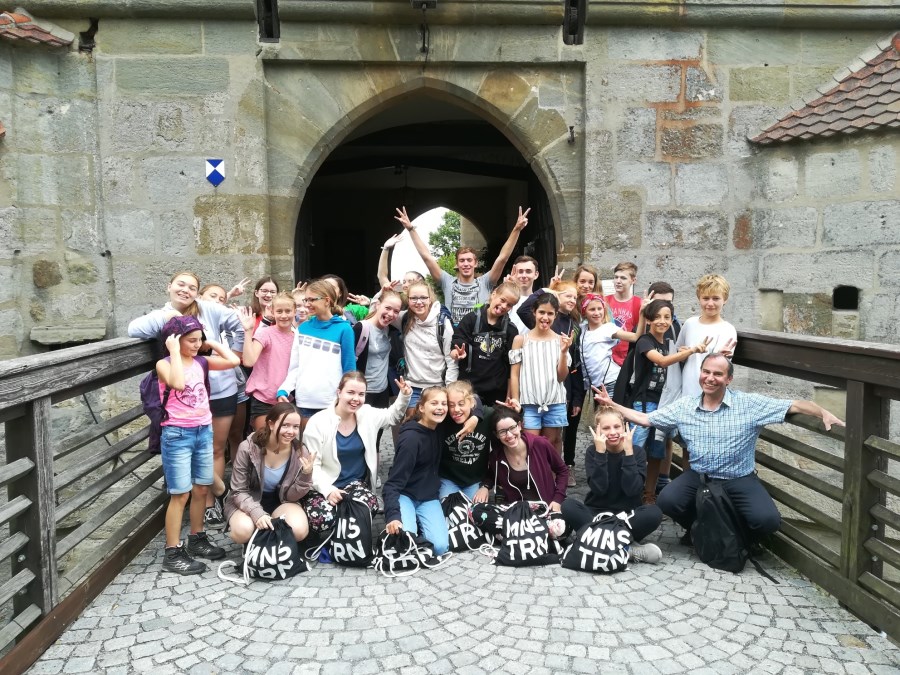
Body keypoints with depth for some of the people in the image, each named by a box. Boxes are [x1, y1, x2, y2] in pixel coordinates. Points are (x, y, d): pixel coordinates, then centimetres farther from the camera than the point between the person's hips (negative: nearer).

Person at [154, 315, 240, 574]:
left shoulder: (201, 362, 6)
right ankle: (173, 553, 7)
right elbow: (178, 383, -29)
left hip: (204, 431, 6)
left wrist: (211, 342, 4)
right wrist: (175, 351, -21)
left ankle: (197, 539, 30)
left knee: (202, 488, 14)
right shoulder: (164, 364, -8)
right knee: (180, 494, -2)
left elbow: (233, 360, -2)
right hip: (177, 434, -6)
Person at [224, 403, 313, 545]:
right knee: (243, 531, -33)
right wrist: (256, 512, -30)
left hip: (280, 502, 1)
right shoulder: (248, 448, -20)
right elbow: (238, 491, -12)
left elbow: (290, 496, -9)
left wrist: (306, 475, -28)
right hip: (247, 502, -1)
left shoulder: (299, 453, -15)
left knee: (299, 530, -29)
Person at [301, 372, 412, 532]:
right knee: (323, 519, -34)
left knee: (369, 507, -32)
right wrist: (327, 490, -26)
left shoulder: (368, 415, 0)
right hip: (323, 487, -3)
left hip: (355, 483, 3)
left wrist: (404, 396, 3)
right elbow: (311, 464, -12)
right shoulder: (318, 422, -13)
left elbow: (392, 416, 22)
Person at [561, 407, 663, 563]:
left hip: (627, 515, 0)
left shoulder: (637, 452, -5)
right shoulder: (592, 453, -5)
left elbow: (632, 490, -19)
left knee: (654, 512, -31)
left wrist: (628, 452, -22)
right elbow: (599, 489, -20)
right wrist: (600, 452, -24)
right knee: (568, 506, -29)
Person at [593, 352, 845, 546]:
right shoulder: (684, 406, 2)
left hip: (739, 480, -2)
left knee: (767, 520, -26)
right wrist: (611, 405, -1)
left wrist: (824, 414, -27)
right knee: (667, 501, -23)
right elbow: (644, 419, 5)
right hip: (698, 476, 2)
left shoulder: (750, 404, -6)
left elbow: (794, 406, -10)